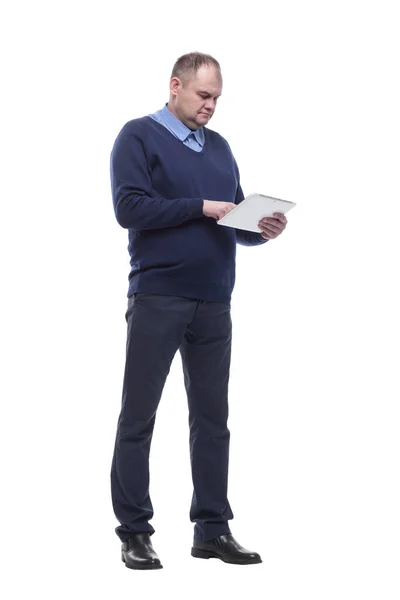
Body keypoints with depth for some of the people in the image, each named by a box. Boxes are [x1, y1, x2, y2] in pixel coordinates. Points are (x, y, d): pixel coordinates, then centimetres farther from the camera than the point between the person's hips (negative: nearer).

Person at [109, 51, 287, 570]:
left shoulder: (219, 147, 17)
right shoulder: (139, 137, -1)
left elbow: (236, 220, 17)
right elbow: (129, 207, -14)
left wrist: (261, 230, -5)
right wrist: (201, 208, -16)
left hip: (214, 302, 6)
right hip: (157, 298, -6)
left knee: (212, 417, 8)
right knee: (139, 416, -1)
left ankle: (213, 528, 15)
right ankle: (134, 532, 6)